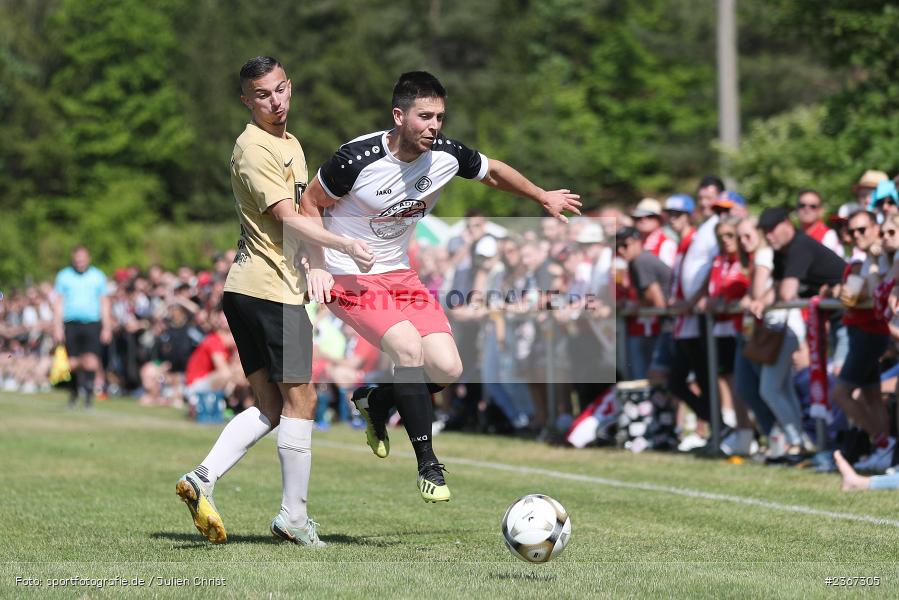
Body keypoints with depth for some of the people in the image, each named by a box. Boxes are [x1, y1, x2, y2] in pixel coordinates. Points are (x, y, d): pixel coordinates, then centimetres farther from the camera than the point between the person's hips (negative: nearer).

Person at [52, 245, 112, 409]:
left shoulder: (98, 276, 9)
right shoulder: (64, 276, 8)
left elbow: (104, 303, 12)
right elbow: (58, 303, 9)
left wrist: (107, 328, 6)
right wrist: (57, 327, 1)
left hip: (92, 323, -1)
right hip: (71, 323, 1)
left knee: (91, 360, -16)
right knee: (73, 362, -2)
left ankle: (88, 389, -12)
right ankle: (74, 390, 16)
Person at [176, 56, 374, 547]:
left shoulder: (291, 144, 18)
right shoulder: (253, 148, -12)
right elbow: (286, 218, -20)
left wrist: (314, 267, 19)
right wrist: (345, 246, -26)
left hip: (246, 289, 9)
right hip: (271, 289, -9)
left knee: (270, 405, 10)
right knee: (299, 399, -3)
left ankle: (203, 478, -1)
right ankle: (294, 516, 2)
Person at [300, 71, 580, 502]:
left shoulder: (447, 155, -9)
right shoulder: (357, 159, -23)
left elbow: (494, 172, 12)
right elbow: (310, 204, -8)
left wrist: (544, 198, 22)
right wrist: (317, 268, -13)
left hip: (400, 273, 6)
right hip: (350, 280, -6)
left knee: (447, 368, -9)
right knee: (408, 345, -28)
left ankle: (375, 402, 22)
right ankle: (427, 466, -16)